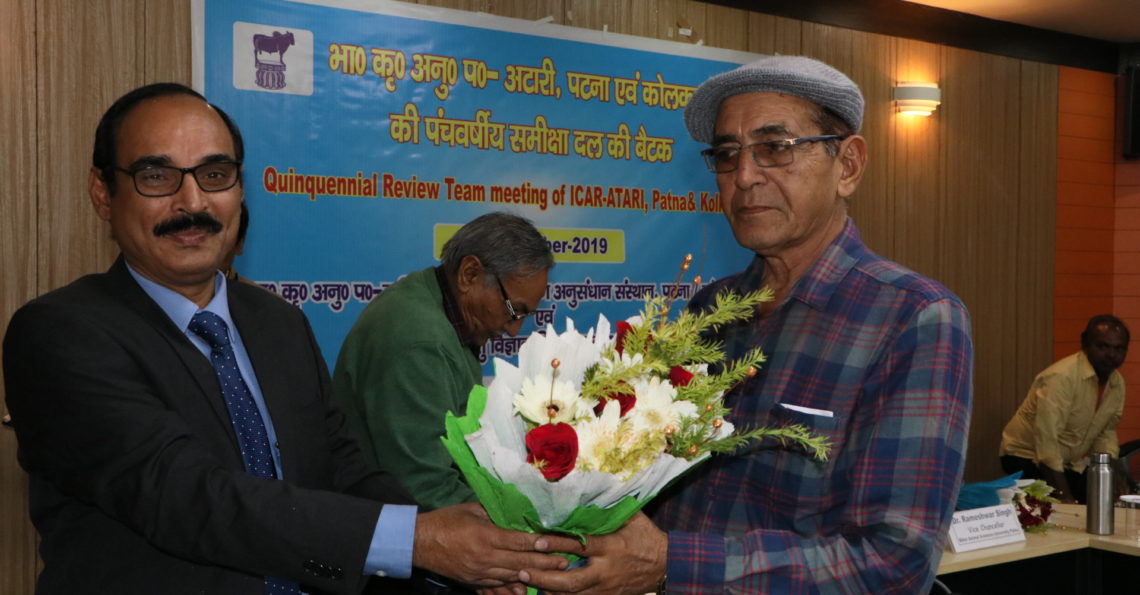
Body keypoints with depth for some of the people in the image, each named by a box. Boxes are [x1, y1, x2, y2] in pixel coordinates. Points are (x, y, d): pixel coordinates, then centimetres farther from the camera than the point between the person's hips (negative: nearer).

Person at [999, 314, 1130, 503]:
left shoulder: (1118, 383, 2)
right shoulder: (1061, 377, -24)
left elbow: (1106, 432, 12)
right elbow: (1046, 441, -28)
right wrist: (1064, 496, -30)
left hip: (1071, 464, 7)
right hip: (1029, 460, -7)